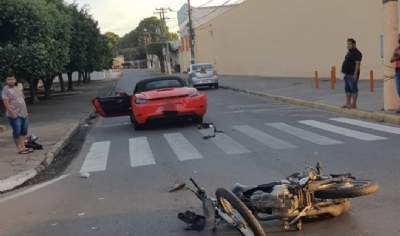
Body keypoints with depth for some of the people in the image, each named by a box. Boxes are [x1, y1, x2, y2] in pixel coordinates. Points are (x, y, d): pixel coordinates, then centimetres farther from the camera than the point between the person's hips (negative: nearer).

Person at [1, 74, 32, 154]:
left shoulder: (17, 89, 15)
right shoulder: (6, 90, -8)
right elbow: (6, 103, -16)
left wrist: (26, 111, 15)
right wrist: (12, 113, -22)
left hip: (24, 114, 8)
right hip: (15, 115, -8)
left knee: (23, 132, 11)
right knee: (17, 132, -4)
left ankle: (23, 147, 18)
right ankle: (20, 149, 1)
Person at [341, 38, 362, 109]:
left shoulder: (356, 53, -11)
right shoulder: (349, 52, 19)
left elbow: (357, 64, -18)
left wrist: (355, 74, -24)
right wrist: (345, 73, 20)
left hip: (352, 75, -10)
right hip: (347, 74, 10)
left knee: (353, 89, -6)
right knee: (347, 90, 11)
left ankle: (354, 104, -3)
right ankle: (348, 103, 17)